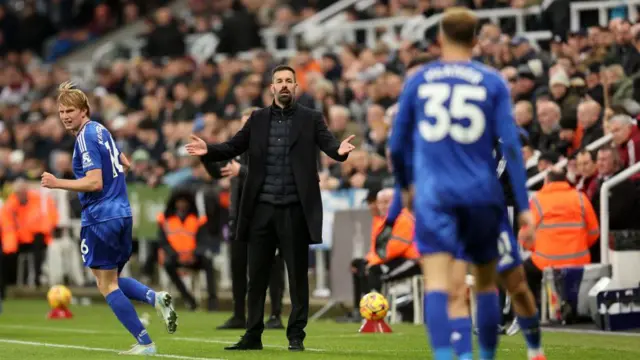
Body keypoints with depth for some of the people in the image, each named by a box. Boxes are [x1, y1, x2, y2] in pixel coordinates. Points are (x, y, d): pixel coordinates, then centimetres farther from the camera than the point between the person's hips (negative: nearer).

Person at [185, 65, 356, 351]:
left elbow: (328, 144, -10)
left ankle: (296, 336, 8)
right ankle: (253, 335, 15)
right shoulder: (258, 119, 10)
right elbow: (233, 147, 6)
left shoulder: (310, 119, 3)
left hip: (295, 209, -3)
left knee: (297, 276, 1)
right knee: (257, 276, 8)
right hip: (262, 209, 3)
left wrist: (340, 150, -33)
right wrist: (208, 150, -12)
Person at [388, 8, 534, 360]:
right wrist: (524, 207, -1)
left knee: (437, 283, -11)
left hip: (434, 195, -1)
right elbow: (511, 146, -3)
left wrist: (406, 187, 30)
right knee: (486, 283, 18)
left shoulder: (418, 80, 6)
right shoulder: (493, 82, 3)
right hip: (482, 195, 1)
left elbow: (396, 146, 11)